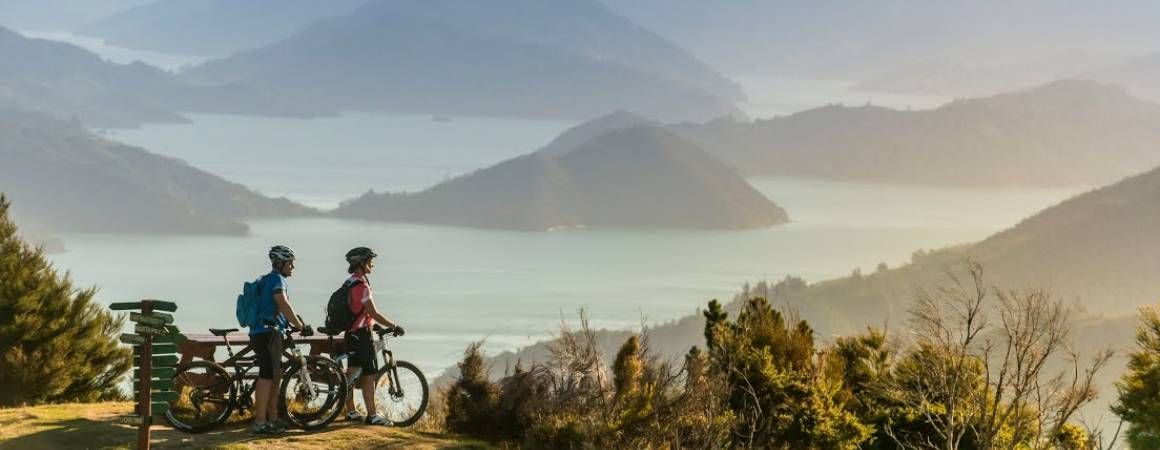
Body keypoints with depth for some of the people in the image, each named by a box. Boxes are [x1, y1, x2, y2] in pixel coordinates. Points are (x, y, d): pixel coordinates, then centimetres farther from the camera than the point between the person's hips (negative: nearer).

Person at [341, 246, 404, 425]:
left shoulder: (350, 283, 12)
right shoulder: (361, 286, -19)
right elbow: (374, 313, -21)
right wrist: (394, 326, -13)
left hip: (351, 333, 10)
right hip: (362, 334, -10)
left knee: (352, 372, 14)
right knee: (369, 375, -6)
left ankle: (351, 412, 21)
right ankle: (372, 415, -4)